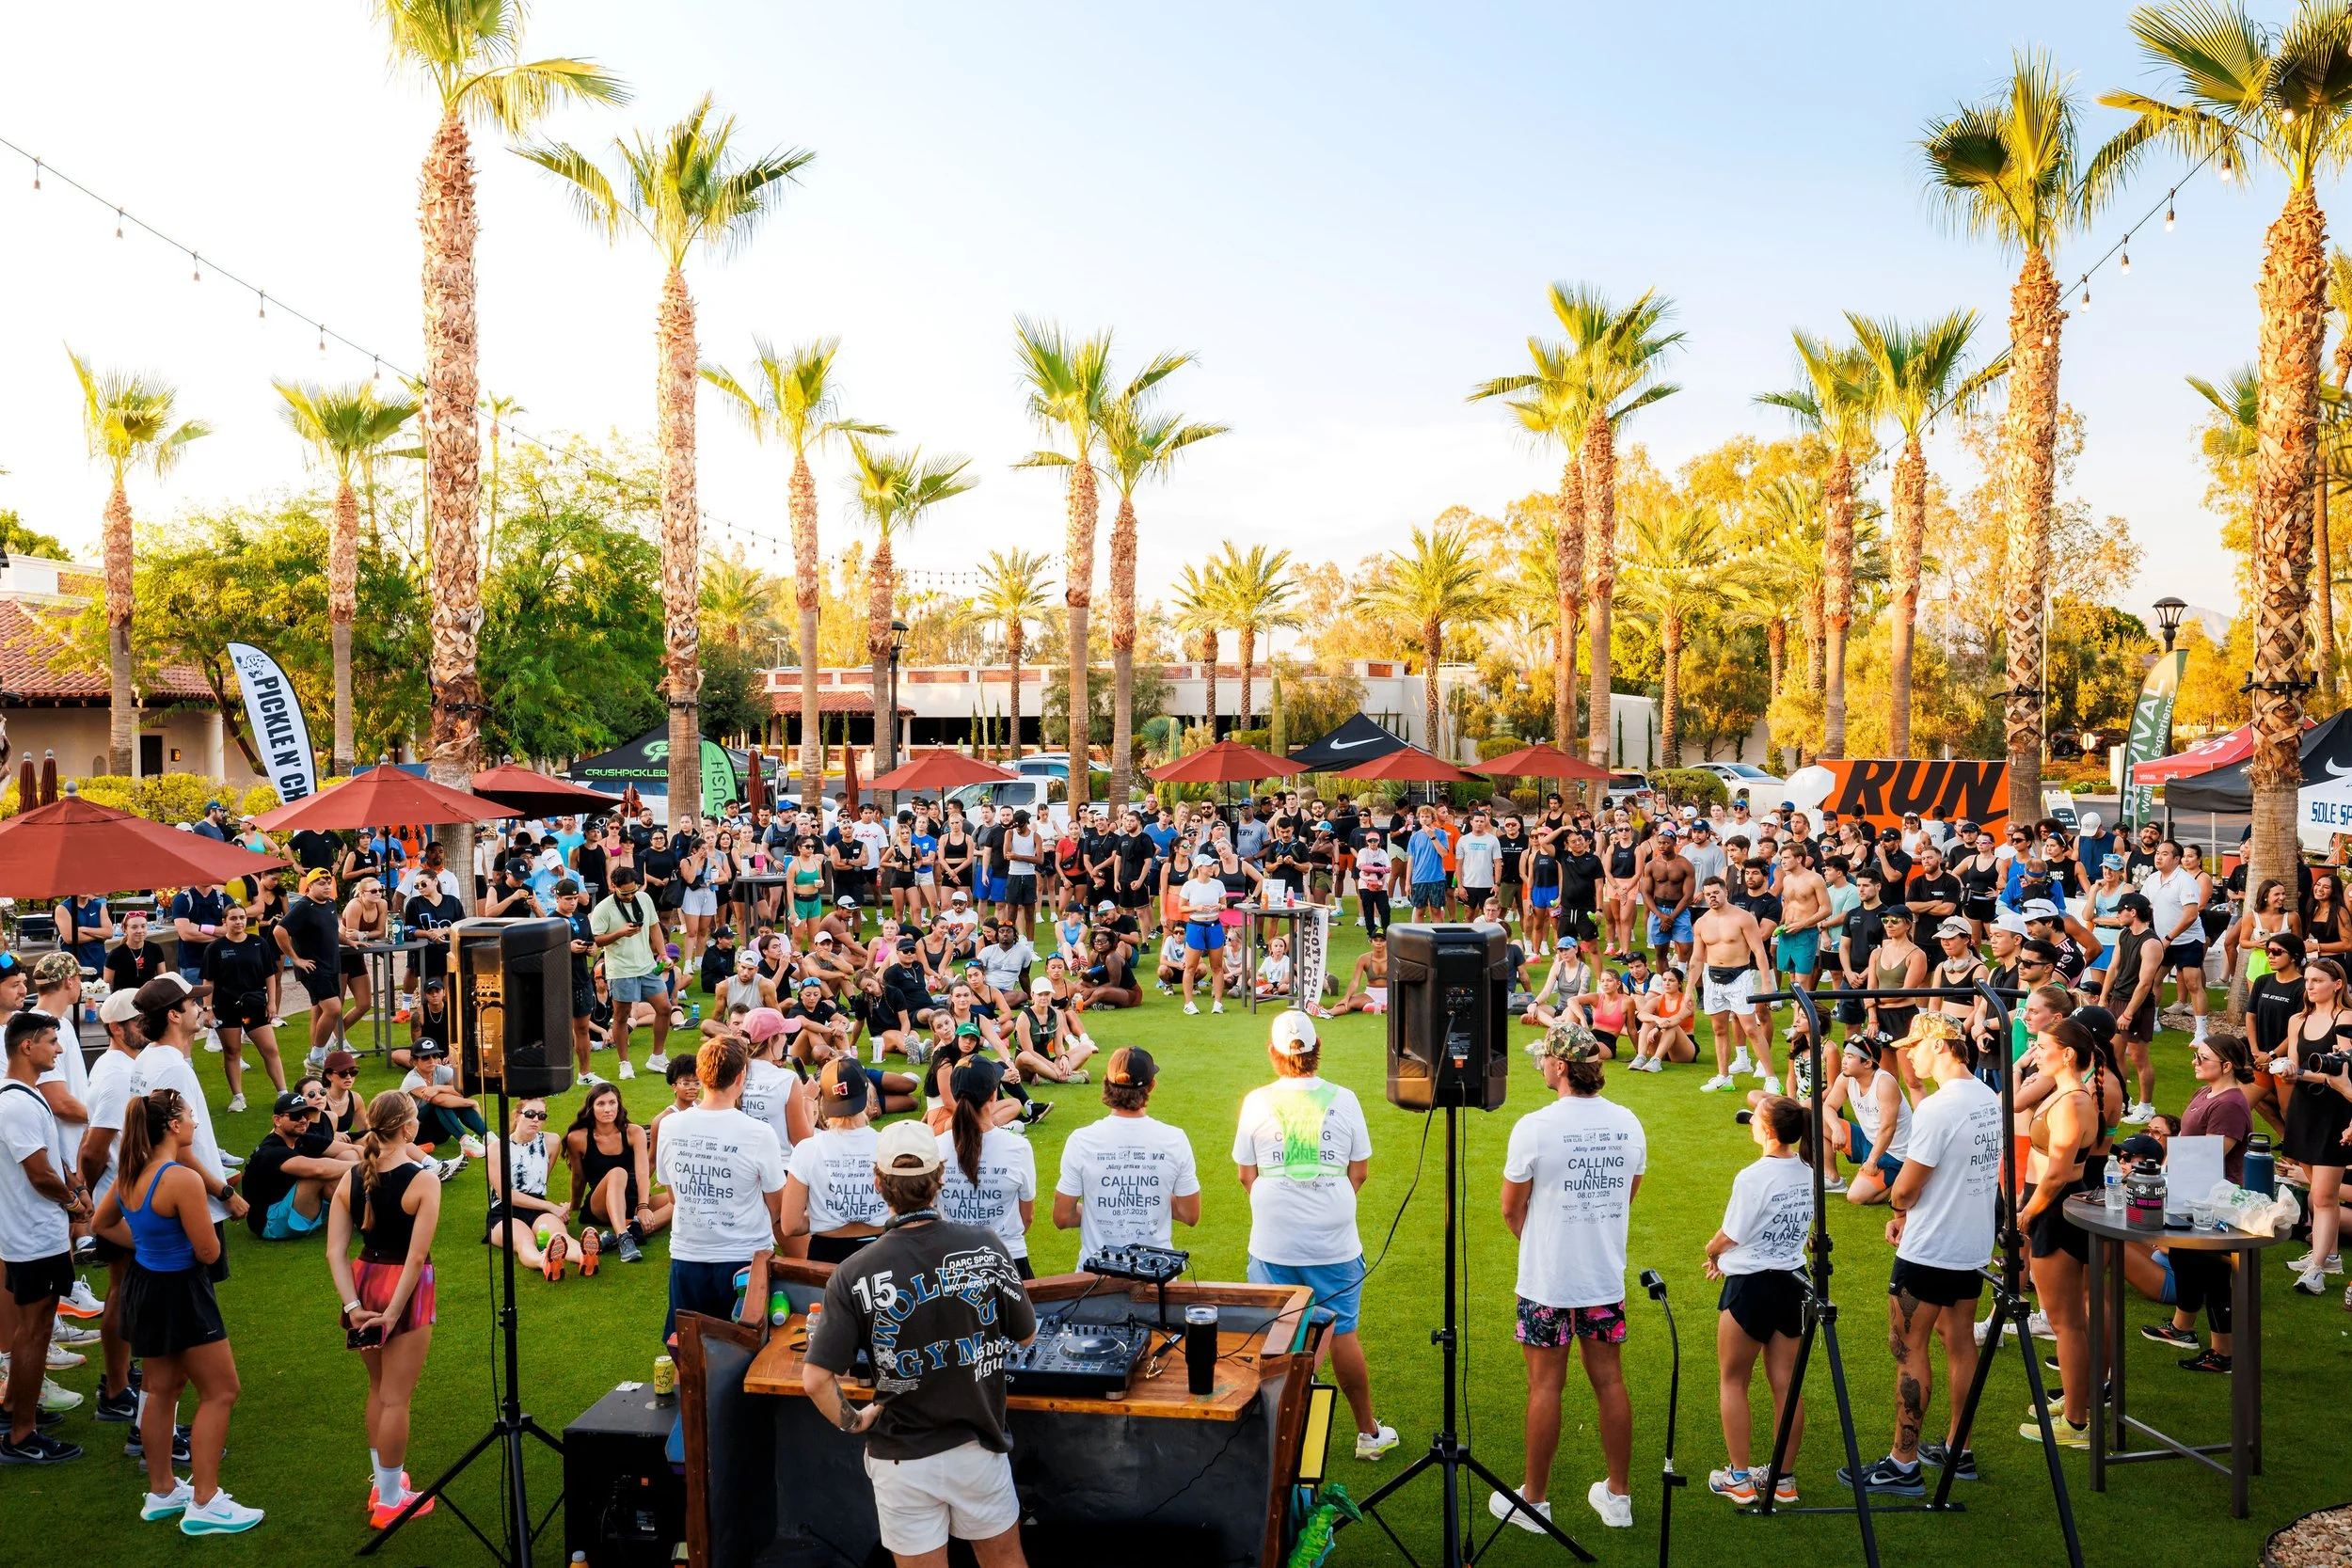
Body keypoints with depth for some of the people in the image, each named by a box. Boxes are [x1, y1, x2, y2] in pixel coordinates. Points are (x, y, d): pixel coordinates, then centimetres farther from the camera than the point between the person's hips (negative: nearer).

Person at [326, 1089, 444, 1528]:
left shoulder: (351, 1177, 0)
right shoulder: (423, 1179, -16)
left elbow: (335, 1251, -5)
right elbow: (417, 1255, -21)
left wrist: (353, 1306, -9)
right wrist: (394, 1311, -17)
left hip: (363, 1281, 6)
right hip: (407, 1289, -6)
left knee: (379, 1388, 23)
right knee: (395, 1398, 4)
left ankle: (383, 1479, 36)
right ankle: (389, 1501, 14)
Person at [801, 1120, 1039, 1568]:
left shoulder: (855, 1275, -17)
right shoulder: (985, 1246, -12)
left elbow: (815, 1379, -20)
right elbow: (1025, 1334, 1)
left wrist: (851, 1422, -1)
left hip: (902, 1460, -1)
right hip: (979, 1445, 1)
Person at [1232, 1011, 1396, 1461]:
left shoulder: (1257, 1102, -5)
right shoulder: (1343, 1100, -4)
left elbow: (1246, 1174, 3)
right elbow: (1360, 1171, 4)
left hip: (1273, 1246, 0)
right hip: (1334, 1243, 1)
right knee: (1343, 1335, 12)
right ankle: (1368, 1433, 24)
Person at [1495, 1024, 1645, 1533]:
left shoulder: (1534, 1127, -17)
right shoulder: (1627, 1123, -1)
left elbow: (1511, 1209, -7)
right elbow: (1627, 1195, 12)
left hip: (1548, 1282, -4)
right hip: (1606, 1278, 4)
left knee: (1545, 1386, 5)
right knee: (1609, 1380, 13)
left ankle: (1534, 1501, 17)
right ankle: (1618, 1495, 25)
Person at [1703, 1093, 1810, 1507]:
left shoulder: (1753, 1178, -22)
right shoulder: (1808, 1175, -1)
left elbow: (1727, 1238, -14)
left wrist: (1712, 1251, 9)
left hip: (1750, 1286, -6)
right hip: (1793, 1280, 6)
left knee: (1732, 1382, 10)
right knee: (1786, 1384, 13)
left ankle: (1739, 1478, 15)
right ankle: (1785, 1479, 22)